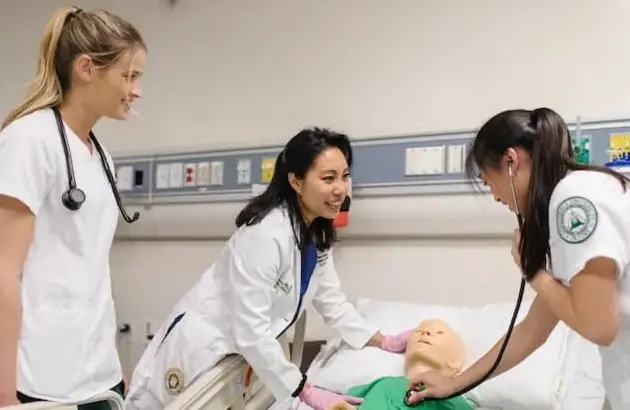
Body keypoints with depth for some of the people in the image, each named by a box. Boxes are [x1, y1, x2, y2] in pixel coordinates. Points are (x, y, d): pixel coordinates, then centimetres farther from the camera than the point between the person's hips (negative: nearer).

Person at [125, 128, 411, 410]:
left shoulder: (317, 234, -1)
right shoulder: (265, 233, -29)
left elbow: (332, 302, 7)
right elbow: (250, 331, -30)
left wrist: (383, 342, -3)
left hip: (247, 352, 8)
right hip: (200, 350, -7)